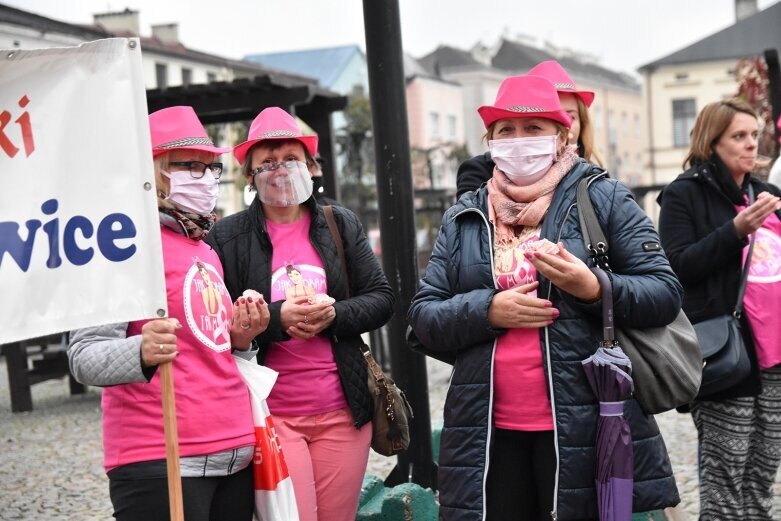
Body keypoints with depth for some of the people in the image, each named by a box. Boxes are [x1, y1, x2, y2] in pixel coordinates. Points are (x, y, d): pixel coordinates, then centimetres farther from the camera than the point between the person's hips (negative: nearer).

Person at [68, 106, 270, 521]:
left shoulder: (208, 251, 17)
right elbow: (85, 358, -15)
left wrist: (238, 340, 6)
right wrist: (142, 353, -35)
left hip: (235, 457, 8)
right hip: (161, 464, -8)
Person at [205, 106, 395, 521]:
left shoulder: (342, 224, 11)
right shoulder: (226, 237, 0)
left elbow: (381, 298, 9)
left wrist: (334, 314, -10)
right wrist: (277, 318, -16)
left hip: (342, 409, 3)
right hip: (269, 415, -3)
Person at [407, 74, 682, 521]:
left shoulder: (604, 199, 2)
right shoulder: (462, 219, 12)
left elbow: (666, 294, -2)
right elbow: (423, 317, 7)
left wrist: (595, 289, -20)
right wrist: (487, 311, -11)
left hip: (586, 428, -3)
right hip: (489, 434, 3)